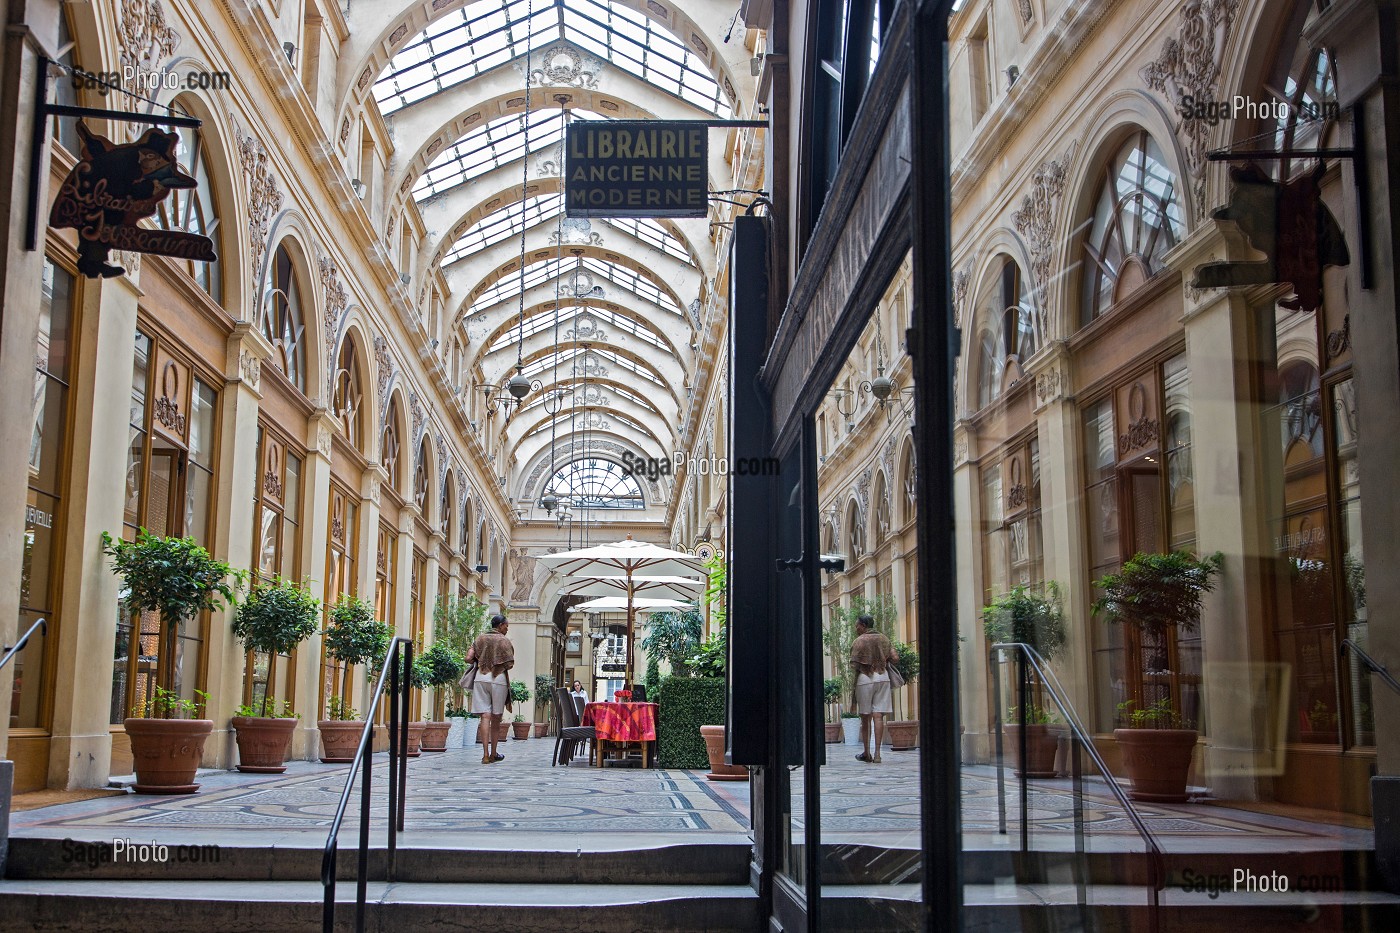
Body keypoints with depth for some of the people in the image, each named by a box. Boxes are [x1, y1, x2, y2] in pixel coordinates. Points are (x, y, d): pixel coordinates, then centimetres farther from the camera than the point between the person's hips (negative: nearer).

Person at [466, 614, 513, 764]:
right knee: (496, 718, 8)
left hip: (481, 677, 3)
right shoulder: (504, 641, -2)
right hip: (499, 679, -3)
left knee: (485, 716, -2)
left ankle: (486, 754, -10)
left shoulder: (480, 638, 9)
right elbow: (510, 664, -8)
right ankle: (493, 754, 16)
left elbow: (468, 658, 2)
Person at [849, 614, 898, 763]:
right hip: (882, 677, 3)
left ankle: (866, 753, 13)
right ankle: (877, 753, -8)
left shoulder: (859, 641, -5)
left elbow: (854, 664, -10)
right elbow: (895, 658, 2)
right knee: (878, 715, -1)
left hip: (865, 679, -3)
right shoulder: (884, 639, 8)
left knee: (865, 717, 7)